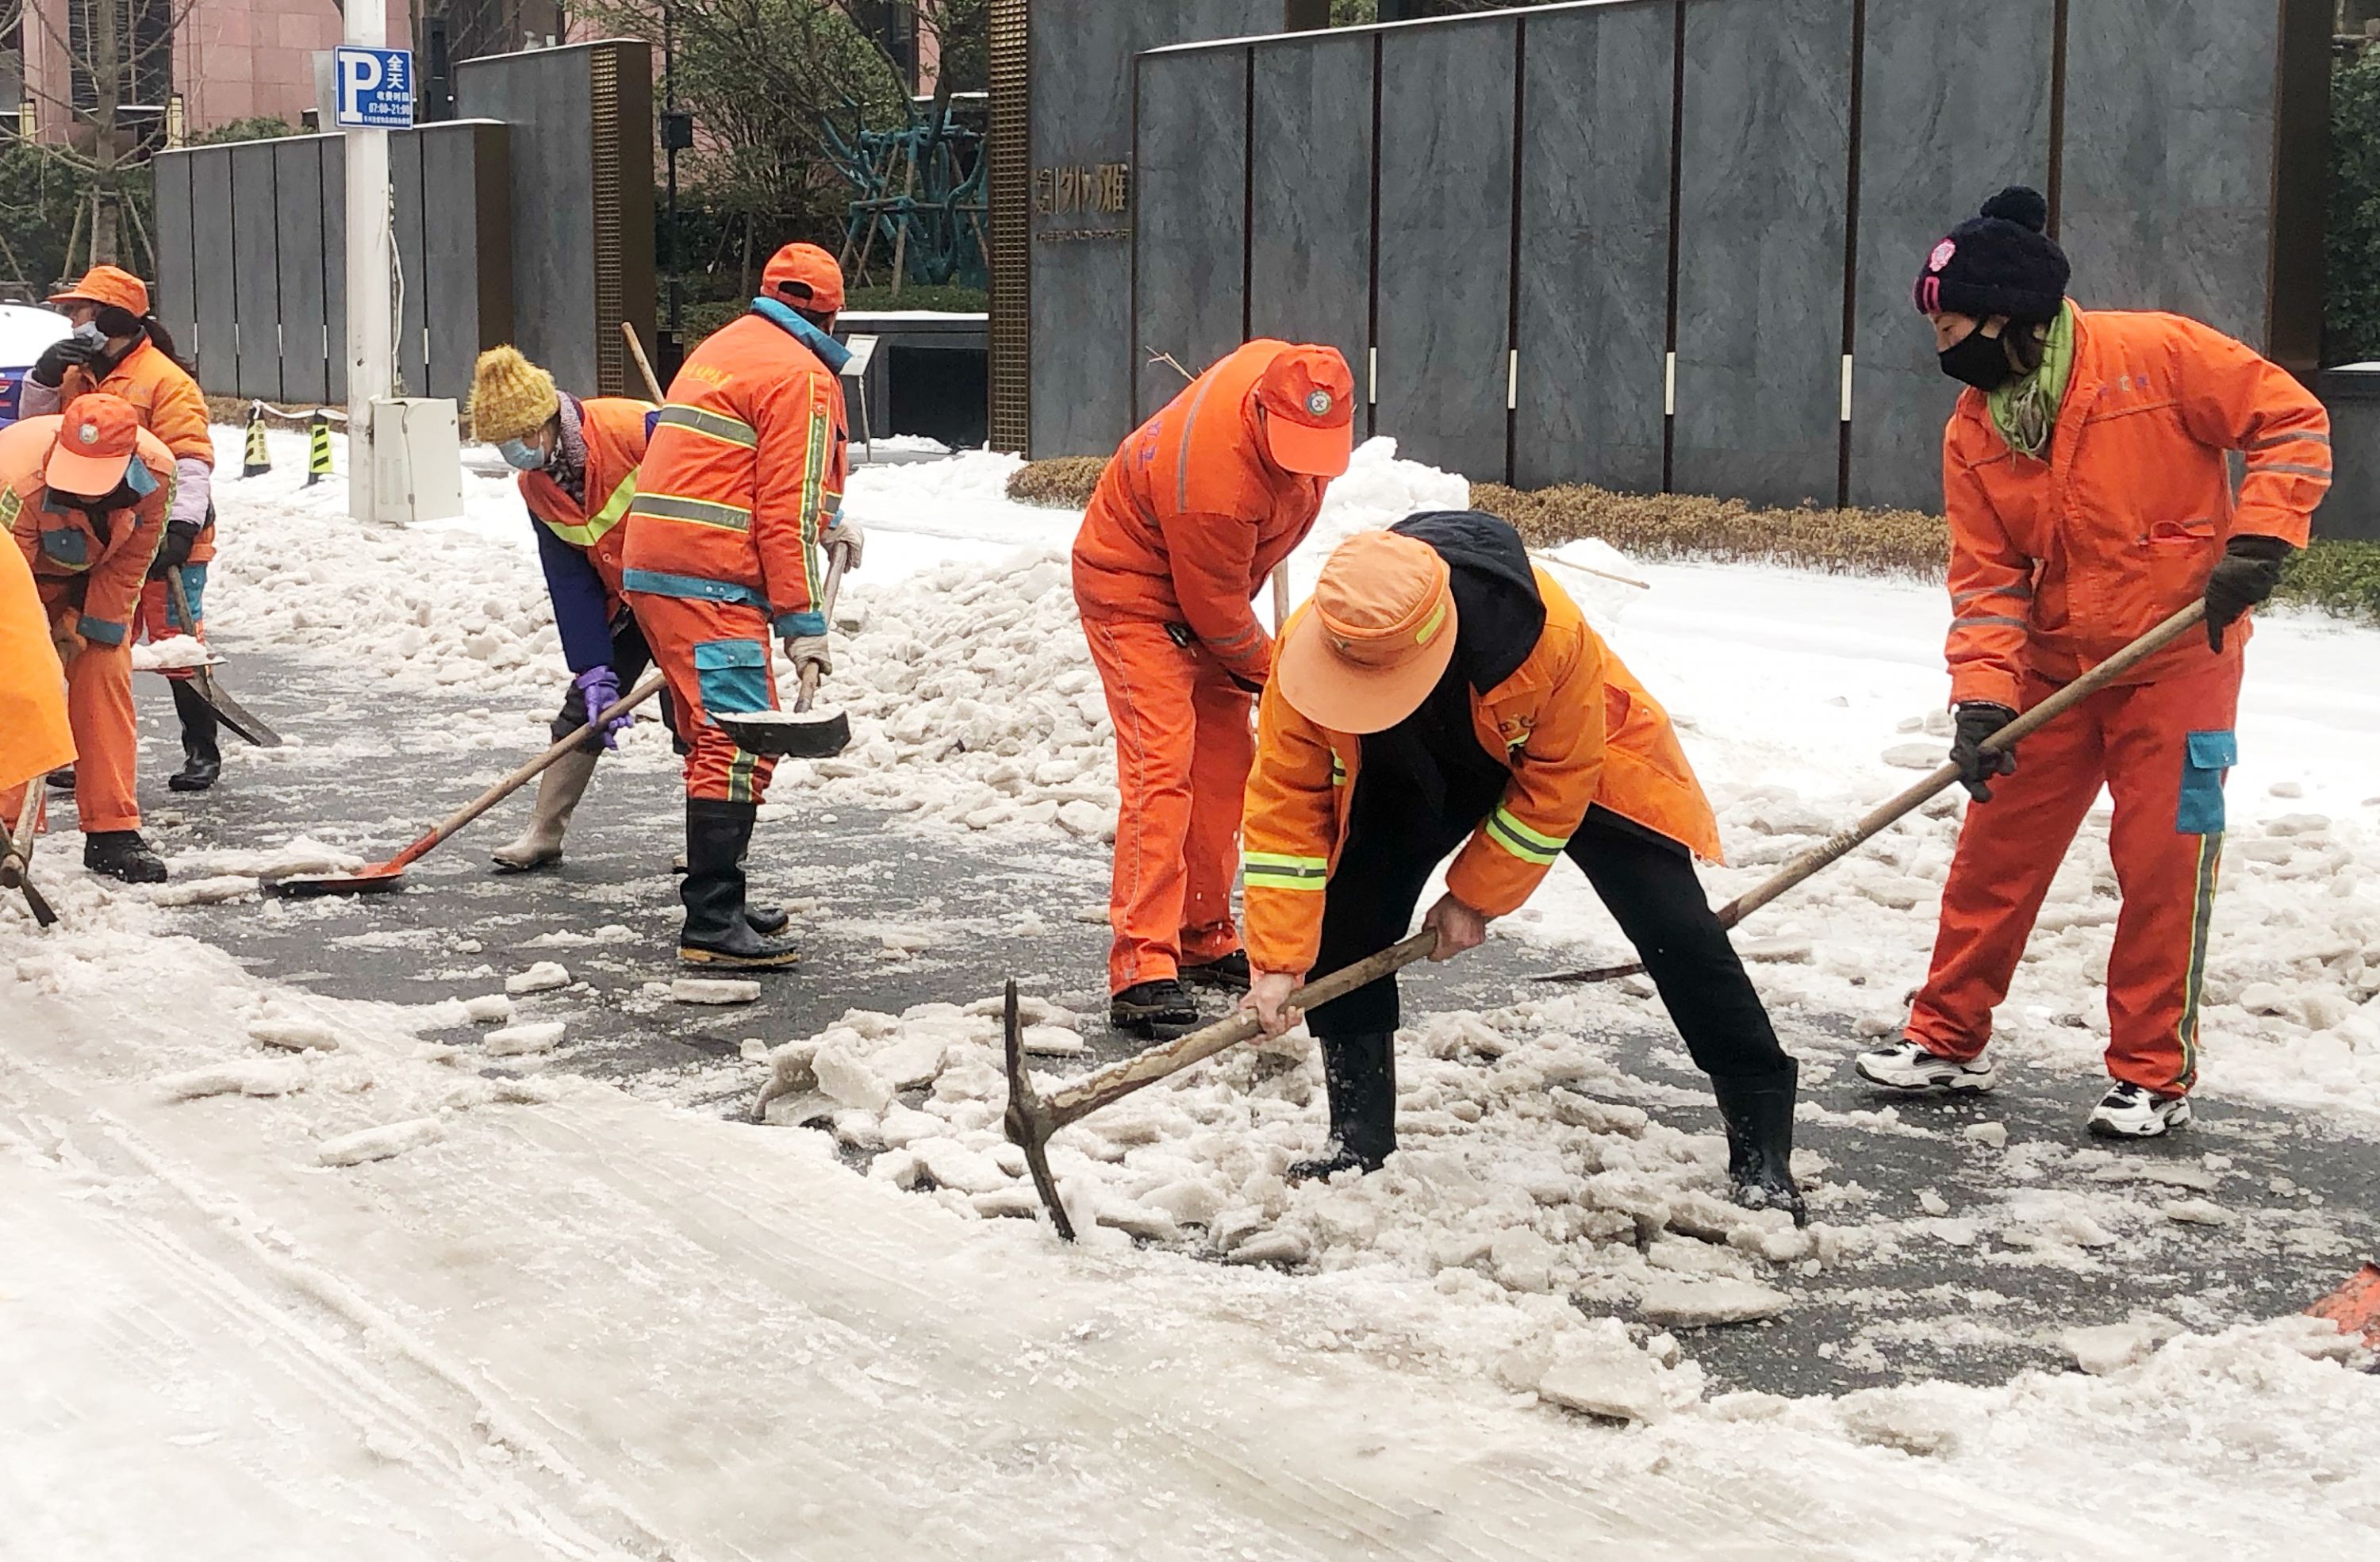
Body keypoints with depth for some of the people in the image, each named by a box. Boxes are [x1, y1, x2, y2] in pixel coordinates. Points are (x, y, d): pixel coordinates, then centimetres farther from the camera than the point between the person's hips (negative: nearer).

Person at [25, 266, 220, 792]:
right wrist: (46, 376, -1)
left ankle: (202, 753, 7)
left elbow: (190, 459, -16)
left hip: (163, 538, -8)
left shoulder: (164, 379, -12)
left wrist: (182, 524, -25)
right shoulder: (80, 374, 12)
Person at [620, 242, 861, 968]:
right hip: (710, 580, -10)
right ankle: (712, 927, -16)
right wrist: (804, 623, -11)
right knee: (740, 743, -12)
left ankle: (716, 901, 25)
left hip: (653, 567, 10)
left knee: (718, 736, 18)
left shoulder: (724, 346, 22)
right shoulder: (801, 376, -8)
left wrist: (827, 522, 28)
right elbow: (787, 512, -13)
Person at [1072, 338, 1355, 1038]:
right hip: (1134, 592, -9)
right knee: (1160, 768, -18)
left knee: (1224, 763, 11)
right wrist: (1273, 675, -6)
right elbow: (1217, 614, -24)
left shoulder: (1285, 370, -18)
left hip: (1204, 586, 9)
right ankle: (1140, 971, -21)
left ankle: (1205, 940, 23)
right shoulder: (1213, 486, -39)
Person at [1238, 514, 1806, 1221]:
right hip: (1412, 772, 3)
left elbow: (1557, 784, -26)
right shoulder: (1307, 649, -34)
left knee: (1678, 933, -10)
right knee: (1341, 919, -12)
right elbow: (1286, 803, -25)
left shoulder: (1546, 630, -43)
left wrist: (1476, 896, -19)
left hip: (1570, 760, -3)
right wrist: (1279, 959, -27)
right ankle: (1359, 1135, 4)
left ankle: (1761, 1148, 2)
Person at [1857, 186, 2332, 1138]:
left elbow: (2291, 421, -10)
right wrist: (1982, 698, -13)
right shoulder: (1973, 433, 0)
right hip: (2053, 667, 5)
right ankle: (1949, 1039, 20)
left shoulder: (2156, 355, -16)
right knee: (1995, 851, 7)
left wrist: (2258, 541, -20)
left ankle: (2155, 1074, 12)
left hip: (2179, 657, -5)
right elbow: (1987, 581, -1)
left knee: (2163, 865, -2)